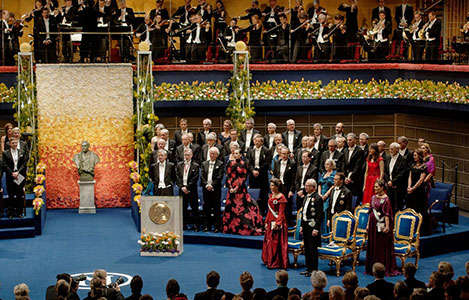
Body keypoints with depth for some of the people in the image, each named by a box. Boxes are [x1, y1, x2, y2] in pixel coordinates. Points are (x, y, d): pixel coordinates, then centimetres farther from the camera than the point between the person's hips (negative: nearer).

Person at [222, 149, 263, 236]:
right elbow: (228, 176, 7)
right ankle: (231, 227, 9)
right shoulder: (230, 164, 11)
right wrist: (230, 187, -6)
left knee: (242, 207, -9)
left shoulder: (243, 164, 0)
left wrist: (237, 187, -12)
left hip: (240, 188, -4)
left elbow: (244, 177, -5)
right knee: (230, 207, 3)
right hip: (231, 188, 4)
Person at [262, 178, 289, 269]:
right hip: (271, 222, 8)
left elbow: (281, 213, -14)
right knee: (269, 242, 11)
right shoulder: (271, 196, 12)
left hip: (278, 222, -8)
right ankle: (269, 261, 20)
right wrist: (266, 222, 13)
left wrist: (276, 223, -20)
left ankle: (276, 263, 1)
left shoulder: (281, 197, -11)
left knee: (276, 243, -4)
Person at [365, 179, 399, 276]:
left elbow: (387, 214, -16)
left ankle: (385, 268, 4)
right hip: (373, 224, 7)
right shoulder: (373, 197, 10)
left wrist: (387, 226, -22)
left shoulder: (386, 199, -11)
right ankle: (373, 267, 18)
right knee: (372, 245, 10)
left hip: (381, 224, -7)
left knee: (382, 246, -3)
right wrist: (368, 224, 14)